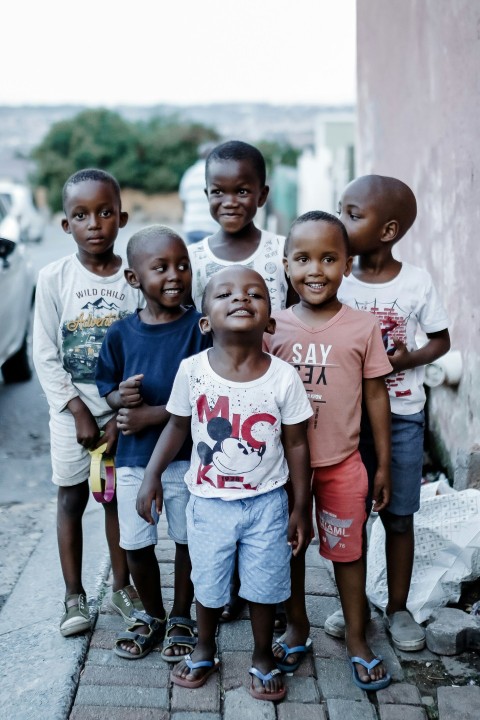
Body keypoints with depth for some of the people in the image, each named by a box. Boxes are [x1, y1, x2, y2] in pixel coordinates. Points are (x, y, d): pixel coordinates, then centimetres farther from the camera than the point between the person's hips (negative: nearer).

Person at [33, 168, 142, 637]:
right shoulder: (53, 278, -8)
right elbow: (45, 355, -7)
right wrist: (79, 413, -12)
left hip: (123, 410, 0)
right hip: (71, 410, 0)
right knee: (71, 498, 9)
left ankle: (122, 585, 28)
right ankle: (74, 594, 23)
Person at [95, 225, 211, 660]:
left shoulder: (199, 328, -11)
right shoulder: (120, 334, -2)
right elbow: (106, 389, 7)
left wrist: (152, 414, -19)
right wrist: (121, 397, -16)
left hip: (186, 456, -2)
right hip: (133, 457, 3)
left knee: (187, 540, 12)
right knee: (135, 544, 12)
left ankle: (181, 617, 34)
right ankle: (151, 615, 36)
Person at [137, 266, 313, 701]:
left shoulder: (283, 377, -15)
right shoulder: (192, 371, -13)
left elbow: (296, 444, -5)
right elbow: (178, 427, 3)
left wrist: (301, 508, -1)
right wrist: (152, 477, -1)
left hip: (266, 503, 0)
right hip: (209, 502, 1)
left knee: (264, 587, 13)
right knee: (208, 586, 17)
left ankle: (263, 658, 38)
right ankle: (204, 652, 44)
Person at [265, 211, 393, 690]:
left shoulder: (362, 329, -7)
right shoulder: (274, 328, -4)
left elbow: (375, 395, 0)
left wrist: (383, 464, 2)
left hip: (342, 463, -1)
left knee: (347, 551, 10)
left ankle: (357, 640, 28)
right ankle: (297, 628, 36)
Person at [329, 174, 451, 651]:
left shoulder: (417, 282, -7)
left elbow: (441, 341, 3)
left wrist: (407, 358, -15)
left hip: (400, 416, -1)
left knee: (397, 516, 8)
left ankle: (397, 608, 25)